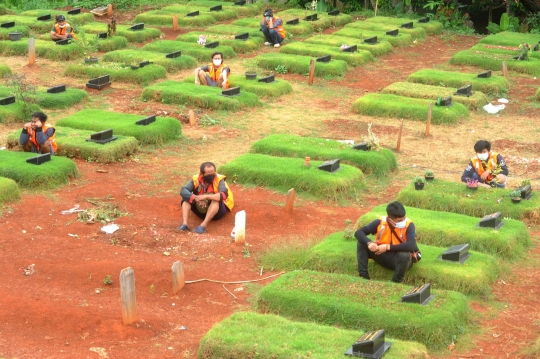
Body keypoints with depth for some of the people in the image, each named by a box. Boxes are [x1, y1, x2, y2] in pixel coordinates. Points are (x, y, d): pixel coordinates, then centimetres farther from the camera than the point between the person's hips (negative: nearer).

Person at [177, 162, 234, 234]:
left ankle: (203, 226, -43)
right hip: (201, 211, 3)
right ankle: (184, 224, -34)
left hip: (217, 210, -3)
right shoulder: (196, 179, -12)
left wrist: (205, 196, -42)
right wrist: (196, 198, -40)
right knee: (186, 198, -18)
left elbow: (224, 195, -37)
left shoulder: (219, 180, -19)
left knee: (216, 200, -35)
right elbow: (183, 191, -24)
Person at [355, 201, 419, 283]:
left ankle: (395, 283, -19)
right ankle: (363, 277, -17)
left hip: (400, 258, -3)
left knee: (405, 255, -39)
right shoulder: (381, 222, -13)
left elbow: (411, 246, -35)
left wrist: (388, 247, -33)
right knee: (362, 243, -16)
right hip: (382, 256, 3)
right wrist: (369, 243, -33)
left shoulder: (408, 225, -20)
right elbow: (358, 233, -11)